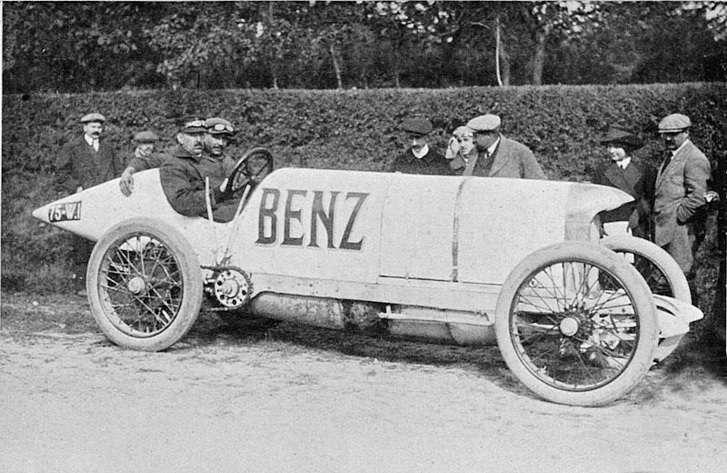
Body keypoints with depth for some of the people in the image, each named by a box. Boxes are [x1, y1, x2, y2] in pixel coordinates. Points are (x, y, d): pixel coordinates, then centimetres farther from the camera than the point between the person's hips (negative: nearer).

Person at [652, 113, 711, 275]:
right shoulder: (670, 155, 19)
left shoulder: (695, 159, -12)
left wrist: (678, 216, -16)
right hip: (665, 228, 9)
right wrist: (656, 214, 14)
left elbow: (697, 196, -19)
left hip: (681, 229, -9)